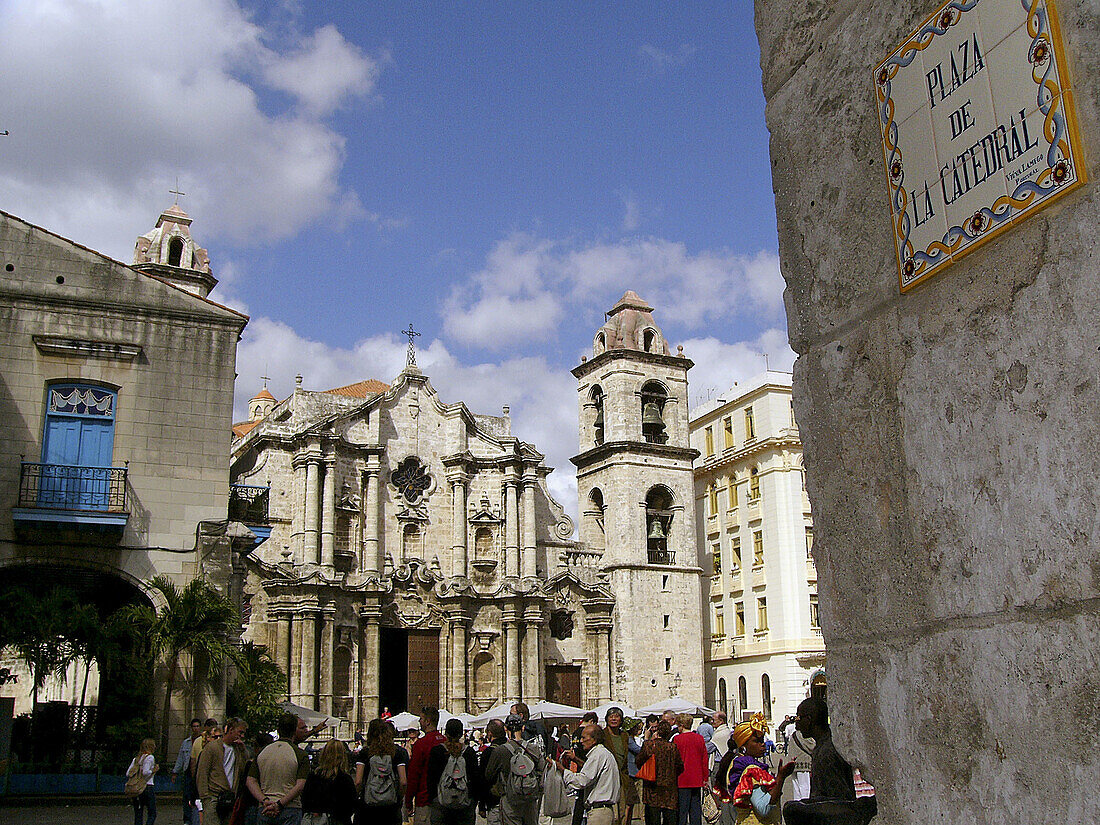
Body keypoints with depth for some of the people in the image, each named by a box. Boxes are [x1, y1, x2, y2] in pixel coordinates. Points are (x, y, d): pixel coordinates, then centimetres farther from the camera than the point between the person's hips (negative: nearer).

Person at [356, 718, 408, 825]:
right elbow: (403, 782, -5)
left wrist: (357, 796, 7)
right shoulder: (397, 752, 0)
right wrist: (399, 799, 9)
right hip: (391, 807, 1)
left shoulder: (365, 752, -3)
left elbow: (358, 782, -9)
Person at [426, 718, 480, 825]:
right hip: (465, 803, 1)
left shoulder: (437, 751, -4)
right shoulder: (470, 752, 0)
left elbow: (431, 778, -1)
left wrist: (430, 800, 8)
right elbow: (476, 779, 3)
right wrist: (474, 803, 12)